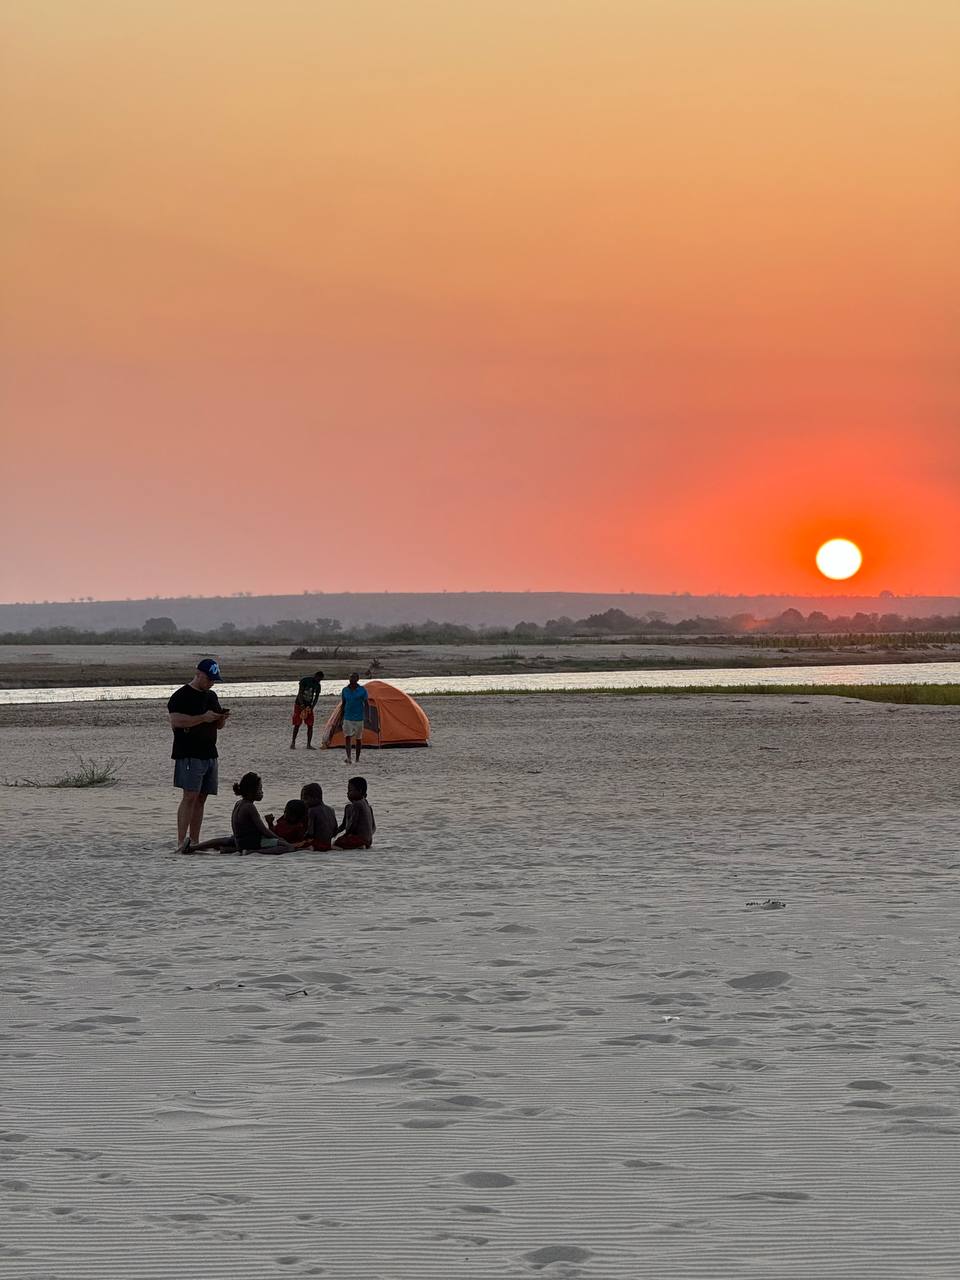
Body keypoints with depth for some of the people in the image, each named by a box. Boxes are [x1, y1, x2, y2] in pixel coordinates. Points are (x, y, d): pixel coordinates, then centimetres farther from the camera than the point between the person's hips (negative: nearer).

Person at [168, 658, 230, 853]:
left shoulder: (211, 696, 18)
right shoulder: (182, 696, -7)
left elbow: (218, 726, 25)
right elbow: (176, 721, -20)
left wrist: (222, 718, 1)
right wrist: (203, 717, -22)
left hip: (209, 755, 8)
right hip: (189, 755, -8)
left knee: (201, 798, 7)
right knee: (190, 796, -14)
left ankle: (194, 841, 11)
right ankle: (181, 842, -14)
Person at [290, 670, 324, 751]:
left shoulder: (317, 685, 2)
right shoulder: (305, 680, -14)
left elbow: (316, 698, 5)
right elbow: (299, 693, -16)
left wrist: (312, 707, -10)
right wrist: (302, 706, -21)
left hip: (309, 706, 4)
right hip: (299, 705, -4)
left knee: (310, 725, -3)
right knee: (297, 725, -3)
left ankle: (309, 745, 0)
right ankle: (293, 743, 8)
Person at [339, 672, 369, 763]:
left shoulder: (362, 690, -6)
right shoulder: (345, 690, 3)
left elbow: (366, 704, -4)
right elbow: (343, 704, 12)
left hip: (358, 718, -1)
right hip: (348, 719, 1)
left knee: (358, 739, 8)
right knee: (347, 737, -15)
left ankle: (357, 759, 19)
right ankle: (348, 758, -22)